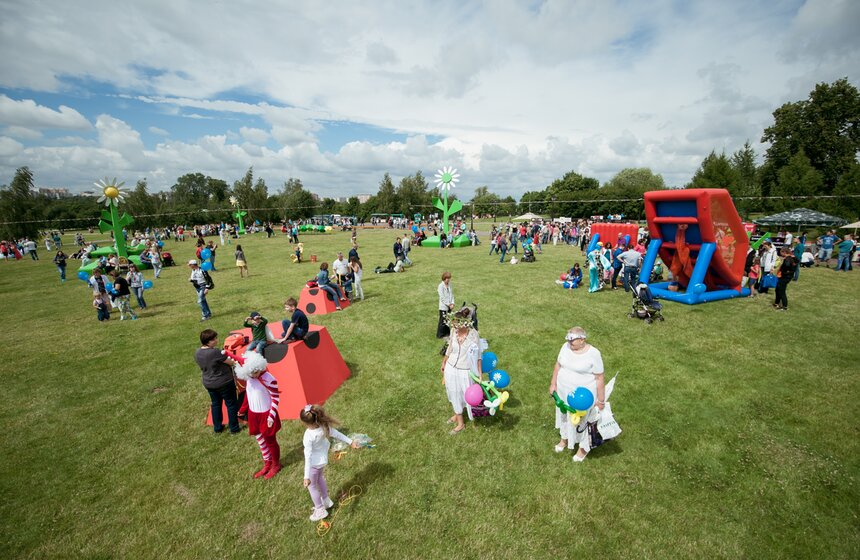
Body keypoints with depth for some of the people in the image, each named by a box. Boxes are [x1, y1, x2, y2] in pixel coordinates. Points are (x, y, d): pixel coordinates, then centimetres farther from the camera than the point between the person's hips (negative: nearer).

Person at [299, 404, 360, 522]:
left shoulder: (308, 436, -37)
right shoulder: (324, 425, -23)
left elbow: (308, 457, -33)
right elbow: (336, 434, -10)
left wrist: (306, 477, -27)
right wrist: (350, 442, 2)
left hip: (314, 463, -6)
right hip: (323, 459, 7)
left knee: (312, 486, 20)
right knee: (319, 478, 32)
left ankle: (320, 510, 36)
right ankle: (326, 501, 50)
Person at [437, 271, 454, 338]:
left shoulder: (449, 284, 6)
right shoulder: (441, 286, -15)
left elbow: (451, 294, 9)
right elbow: (442, 298, -16)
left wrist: (452, 303, -3)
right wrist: (449, 304, -12)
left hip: (449, 306, 6)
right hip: (443, 306, -6)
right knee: (443, 321, 1)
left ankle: (447, 333, 28)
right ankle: (440, 335, 13)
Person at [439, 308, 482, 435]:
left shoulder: (473, 334, -22)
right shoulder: (454, 331, -10)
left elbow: (478, 355, -13)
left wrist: (479, 374, -13)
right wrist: (444, 362, 19)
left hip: (464, 372, -4)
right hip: (450, 368, 4)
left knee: (459, 396, 12)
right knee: (453, 395, 22)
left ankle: (460, 424, 33)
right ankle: (457, 414, 48)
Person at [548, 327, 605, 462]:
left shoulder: (593, 354, -22)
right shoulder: (566, 347, -8)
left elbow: (599, 378, -15)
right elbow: (558, 365, 5)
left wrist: (601, 400, -11)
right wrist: (553, 384, 7)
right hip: (564, 391, 5)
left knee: (581, 420, 13)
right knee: (564, 415, 23)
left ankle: (584, 447, 38)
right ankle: (565, 438, 49)